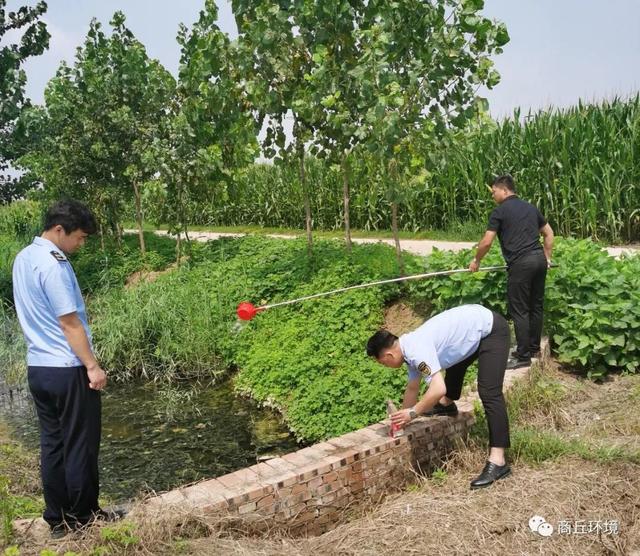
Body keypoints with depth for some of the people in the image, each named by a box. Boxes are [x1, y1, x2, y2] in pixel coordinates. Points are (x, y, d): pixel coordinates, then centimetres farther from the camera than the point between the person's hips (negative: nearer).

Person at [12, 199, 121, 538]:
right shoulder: (53, 265, -19)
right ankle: (84, 517, 17)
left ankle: (58, 519, 22)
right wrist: (93, 366, -16)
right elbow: (69, 323, -20)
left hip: (37, 367, 9)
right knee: (80, 445, 4)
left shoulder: (22, 259, 10)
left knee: (52, 443, 14)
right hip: (67, 370, -9)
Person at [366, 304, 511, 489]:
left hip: (491, 329, -10)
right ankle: (447, 405, 55)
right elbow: (412, 388, 16)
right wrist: (401, 420, 19)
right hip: (474, 324, 10)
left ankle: (497, 462, -19)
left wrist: (413, 413, -22)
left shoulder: (417, 350, -26)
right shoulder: (410, 348, 4)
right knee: (452, 359, 31)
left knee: (489, 393, -17)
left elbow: (438, 389, -35)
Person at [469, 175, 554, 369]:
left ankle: (523, 356, 3)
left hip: (521, 263, -8)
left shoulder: (500, 211, -2)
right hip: (539, 259, 8)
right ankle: (534, 348, 27)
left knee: (519, 310, -1)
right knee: (536, 306, 16)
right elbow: (549, 233, 22)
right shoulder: (531, 207, 18)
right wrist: (547, 258, 28)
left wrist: (476, 260, 10)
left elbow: (486, 242, -6)